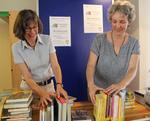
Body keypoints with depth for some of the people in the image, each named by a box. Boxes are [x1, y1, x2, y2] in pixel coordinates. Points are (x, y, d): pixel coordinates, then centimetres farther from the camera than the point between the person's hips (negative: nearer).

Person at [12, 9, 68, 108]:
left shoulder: (47, 40, -12)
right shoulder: (16, 47, -15)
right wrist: (42, 93, -32)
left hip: (49, 85, 1)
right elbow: (27, 76, -19)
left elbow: (55, 65, -16)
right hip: (29, 86, -1)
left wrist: (59, 85, -33)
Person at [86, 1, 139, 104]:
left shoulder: (133, 43, -7)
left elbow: (133, 69, -17)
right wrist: (90, 84, -34)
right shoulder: (99, 39, -11)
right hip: (97, 91, -1)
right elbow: (91, 65, -15)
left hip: (118, 92, 2)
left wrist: (122, 84, -37)